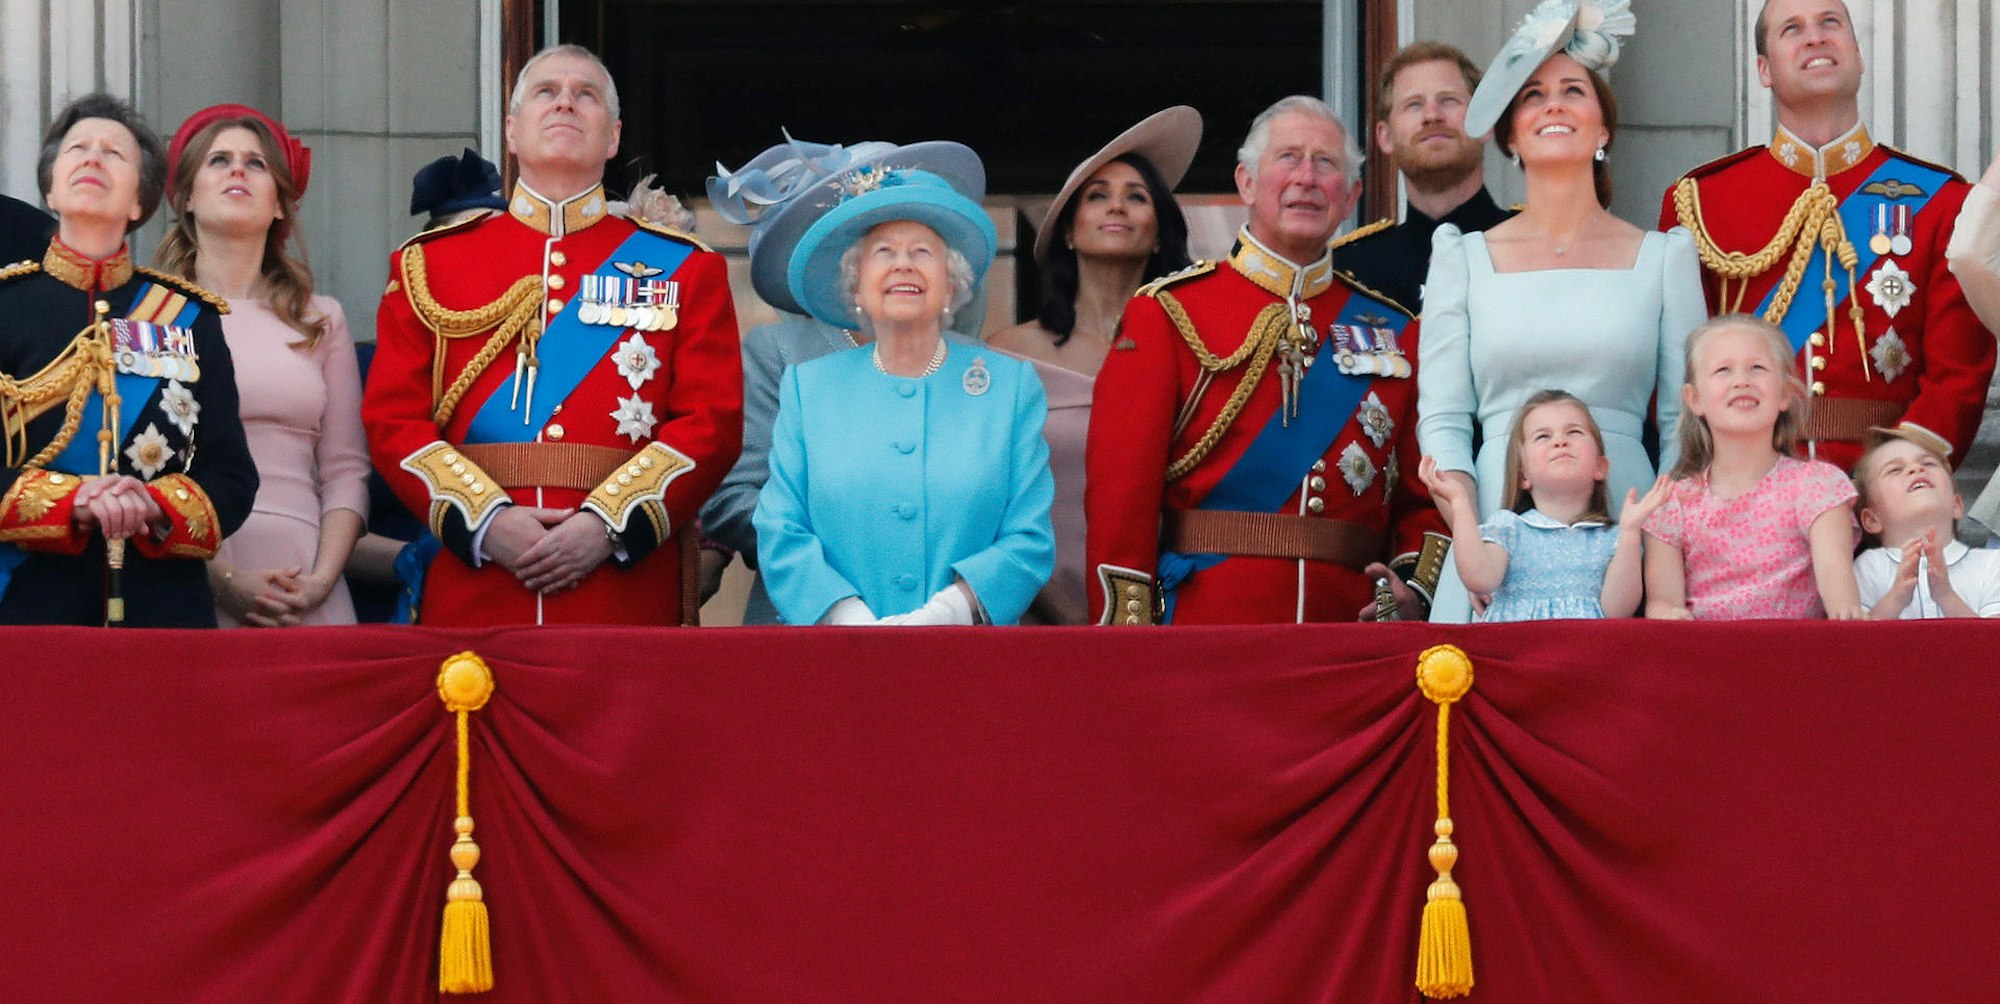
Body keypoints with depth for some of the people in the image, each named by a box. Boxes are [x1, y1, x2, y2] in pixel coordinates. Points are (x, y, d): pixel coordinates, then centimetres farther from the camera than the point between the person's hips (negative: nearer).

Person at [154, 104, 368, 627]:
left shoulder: (321, 320, 15)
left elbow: (346, 472, 11)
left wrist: (322, 579, -5)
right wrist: (221, 579, -11)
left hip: (303, 589, 2)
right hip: (186, 580, -2)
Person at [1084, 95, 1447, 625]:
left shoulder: (1395, 331, 14)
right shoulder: (1167, 314, 4)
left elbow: (1424, 495, 13)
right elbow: (1120, 491, -3)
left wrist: (1415, 583, -6)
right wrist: (1126, 640, -12)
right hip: (1205, 631, -3)